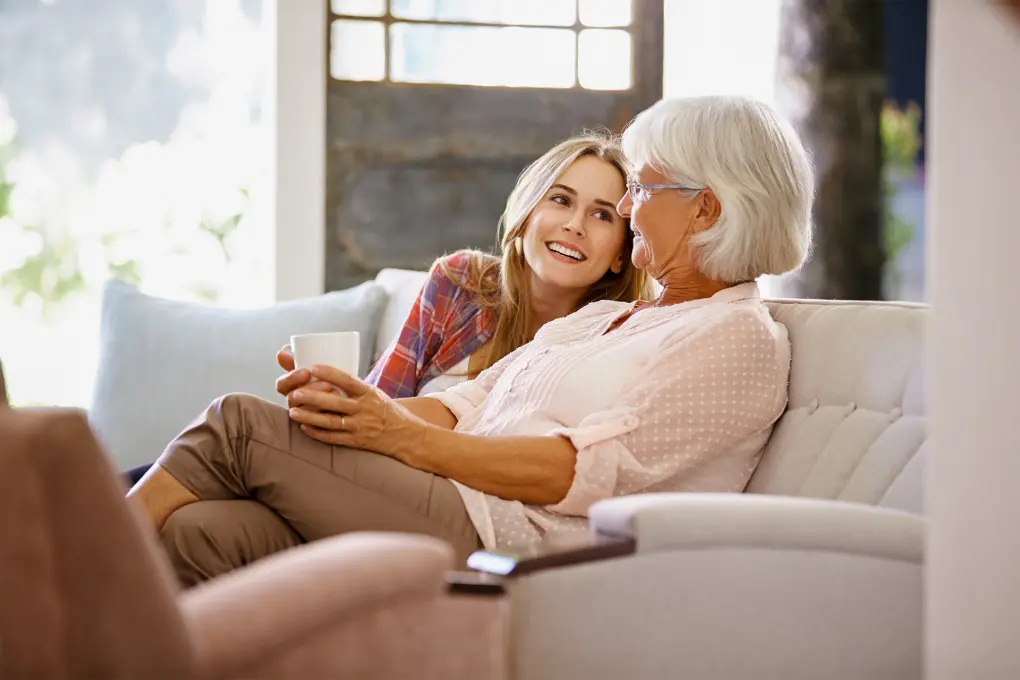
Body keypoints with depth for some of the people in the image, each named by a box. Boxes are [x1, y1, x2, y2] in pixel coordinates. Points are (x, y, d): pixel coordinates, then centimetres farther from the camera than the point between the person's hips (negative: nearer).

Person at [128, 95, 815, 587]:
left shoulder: (743, 339, -1)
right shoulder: (599, 318, 29)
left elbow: (588, 469, -13)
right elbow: (466, 403, 18)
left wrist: (402, 435, -16)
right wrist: (347, 399, -2)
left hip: (509, 537, -8)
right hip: (451, 511, 8)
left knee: (241, 423, -13)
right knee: (201, 533, -19)